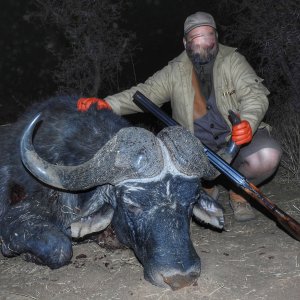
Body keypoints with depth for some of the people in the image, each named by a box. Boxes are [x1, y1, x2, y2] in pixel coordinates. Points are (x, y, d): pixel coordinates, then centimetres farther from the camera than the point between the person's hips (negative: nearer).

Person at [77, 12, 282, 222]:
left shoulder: (232, 60, -5)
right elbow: (146, 92, -6)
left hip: (239, 138, -1)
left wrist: (249, 122, -39)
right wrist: (107, 103, -22)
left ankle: (239, 191, 4)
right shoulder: (176, 70, 0)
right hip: (196, 146, 2)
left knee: (268, 156, -31)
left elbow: (255, 93, -16)